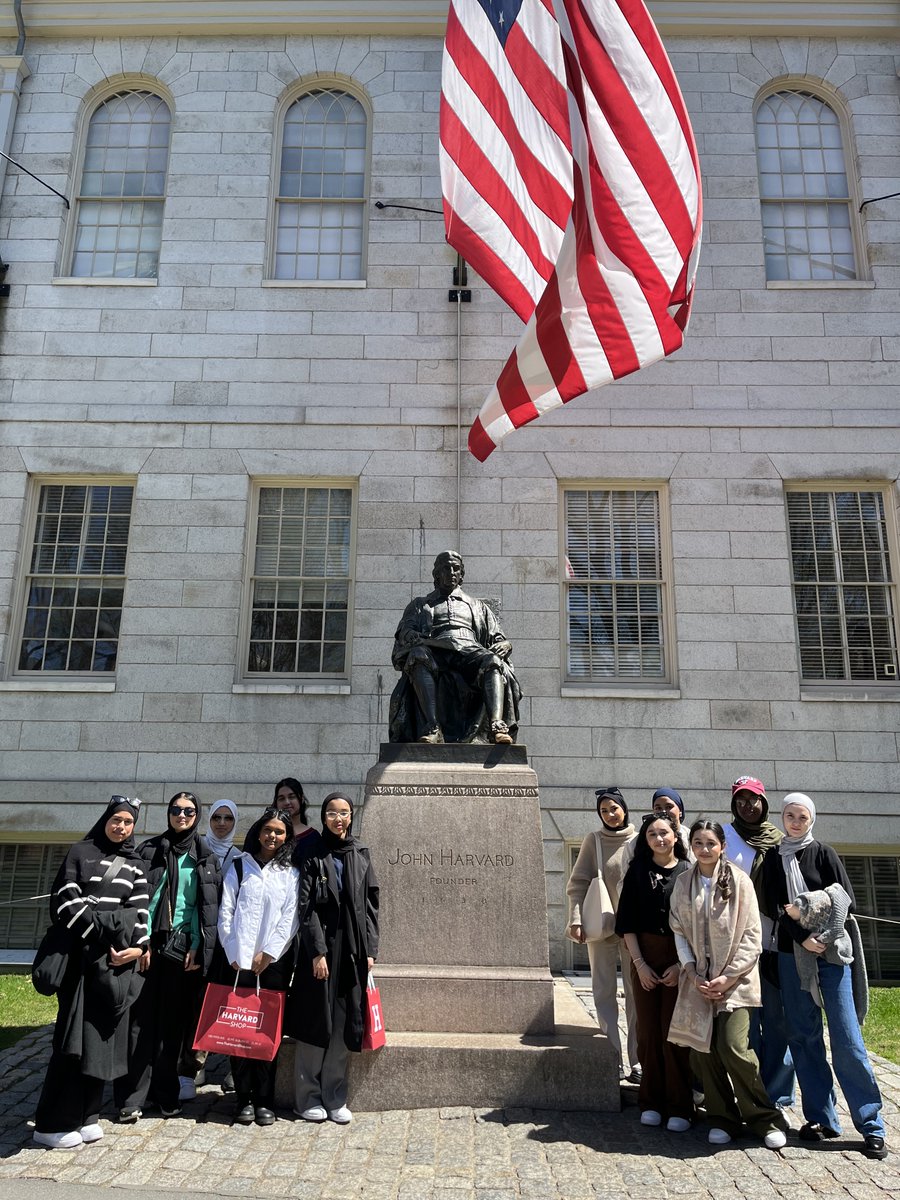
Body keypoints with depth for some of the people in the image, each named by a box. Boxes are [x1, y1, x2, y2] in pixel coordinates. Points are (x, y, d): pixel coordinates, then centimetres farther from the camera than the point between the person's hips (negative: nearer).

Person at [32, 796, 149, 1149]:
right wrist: (102, 941, -13)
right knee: (77, 1032, -5)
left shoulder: (134, 864, 13)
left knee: (104, 1033, 6)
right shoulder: (80, 852, 1)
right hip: (86, 954, -4)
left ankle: (85, 1115, 15)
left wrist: (138, 946, -10)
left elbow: (140, 909, 6)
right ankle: (53, 1122, 4)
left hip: (121, 956, 4)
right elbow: (66, 903, -7)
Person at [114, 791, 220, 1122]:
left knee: (174, 1021, 5)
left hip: (184, 946, 1)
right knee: (141, 1019, -2)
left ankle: (166, 1093, 16)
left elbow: (208, 906, 4)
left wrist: (198, 948, -4)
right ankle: (132, 1097, 6)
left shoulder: (205, 856, 8)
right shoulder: (150, 849, 5)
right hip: (151, 942, -1)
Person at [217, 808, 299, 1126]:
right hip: (238, 960, 0)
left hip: (275, 961, 0)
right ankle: (244, 1098, 11)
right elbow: (225, 913, 4)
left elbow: (290, 919, 2)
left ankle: (264, 1100, 11)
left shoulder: (291, 873, 9)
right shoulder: (239, 866, 8)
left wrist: (267, 954, -8)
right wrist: (235, 955, -4)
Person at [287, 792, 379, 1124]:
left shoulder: (360, 855, 9)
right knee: (316, 1022, 4)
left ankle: (334, 1097, 20)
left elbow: (370, 904, 8)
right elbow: (307, 906, -7)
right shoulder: (314, 856, -2)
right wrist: (317, 951, -14)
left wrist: (370, 949, 2)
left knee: (343, 1024, 8)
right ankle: (308, 1097, 17)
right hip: (320, 945, -3)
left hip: (352, 948, 3)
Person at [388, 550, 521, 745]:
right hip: (434, 650, -1)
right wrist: (412, 637, -12)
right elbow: (405, 629, 14)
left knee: (493, 662, -35)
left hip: (469, 649, 1)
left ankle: (497, 726, -53)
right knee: (418, 656, -39)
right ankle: (432, 729, -51)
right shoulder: (419, 604, 33)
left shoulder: (477, 606, 36)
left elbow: (498, 636, 25)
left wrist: (503, 645, -1)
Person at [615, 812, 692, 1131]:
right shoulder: (638, 871, 4)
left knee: (673, 1033, -2)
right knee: (648, 1031, 4)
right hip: (644, 958, 2)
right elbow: (626, 922, 3)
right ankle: (651, 1103, 17)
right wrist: (640, 963, -5)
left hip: (681, 960, -2)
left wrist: (682, 964, -10)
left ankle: (679, 1108, 10)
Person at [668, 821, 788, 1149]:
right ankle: (722, 1119, 20)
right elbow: (679, 931, 6)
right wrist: (692, 974, -5)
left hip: (735, 979, -3)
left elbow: (751, 935, -6)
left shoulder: (739, 881, -5)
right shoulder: (683, 883, 5)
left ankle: (764, 1119, 9)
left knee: (732, 1046, -13)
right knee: (703, 1049, 2)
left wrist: (728, 976, -11)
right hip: (699, 980, 3)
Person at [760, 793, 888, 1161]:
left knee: (846, 1039, -5)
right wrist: (803, 937, -12)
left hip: (831, 953, -2)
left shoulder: (823, 853, 3)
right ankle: (821, 1117, 14)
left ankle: (871, 1125, 3)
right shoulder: (774, 858, 8)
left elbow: (846, 902, -1)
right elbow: (773, 906, 0)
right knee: (804, 1037, 4)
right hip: (792, 954, 3)